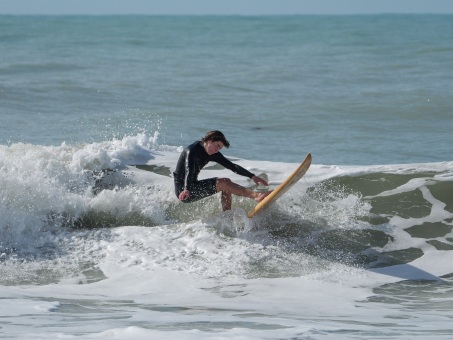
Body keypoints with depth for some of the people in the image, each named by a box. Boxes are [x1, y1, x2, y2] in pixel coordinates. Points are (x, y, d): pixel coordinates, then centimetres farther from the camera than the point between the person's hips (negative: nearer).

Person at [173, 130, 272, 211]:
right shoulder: (193, 150, -19)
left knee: (226, 186, 1)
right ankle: (256, 195, -31)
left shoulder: (213, 154, 5)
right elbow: (189, 170, -36)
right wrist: (186, 190, -53)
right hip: (183, 189, -9)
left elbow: (232, 166, 5)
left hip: (192, 187, 9)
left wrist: (252, 176, -5)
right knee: (224, 183, -20)